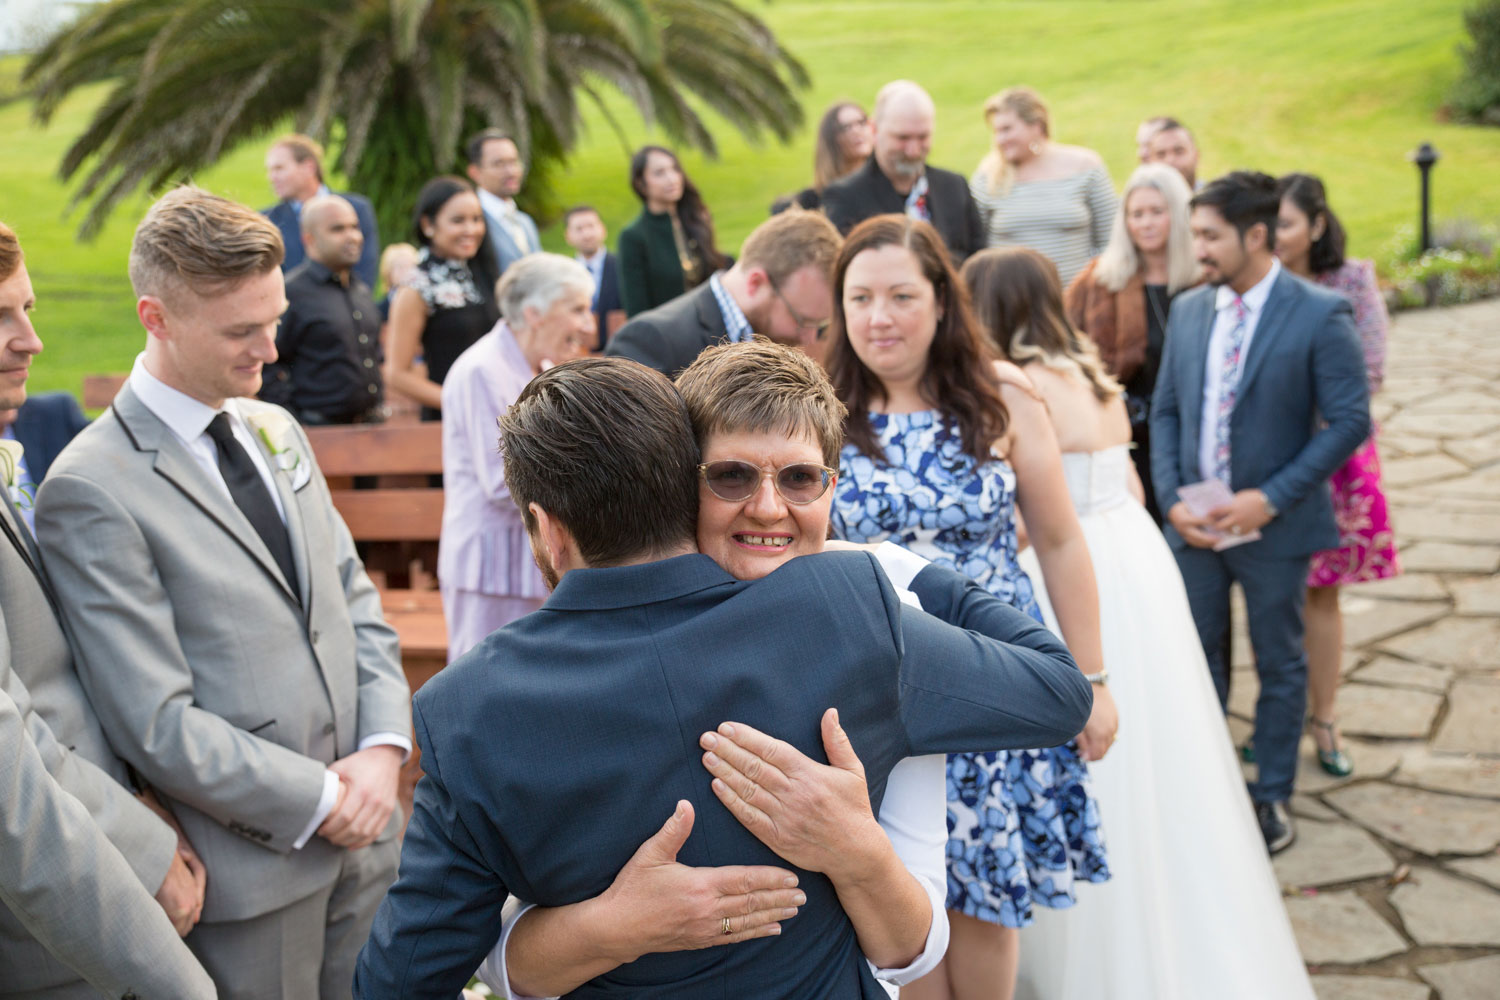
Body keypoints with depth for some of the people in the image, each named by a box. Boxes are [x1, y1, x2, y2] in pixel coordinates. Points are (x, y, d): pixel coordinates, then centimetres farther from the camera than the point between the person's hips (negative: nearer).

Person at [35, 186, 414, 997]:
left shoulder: (277, 431, 8)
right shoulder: (91, 490, -16)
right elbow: (156, 727, -19)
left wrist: (383, 748, -4)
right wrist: (322, 798, -13)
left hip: (362, 837, 6)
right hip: (250, 872, -6)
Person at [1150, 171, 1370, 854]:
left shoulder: (1320, 315, -11)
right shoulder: (1188, 310, 4)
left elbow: (1349, 420, -13)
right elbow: (1166, 410, 7)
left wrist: (1270, 498, -18)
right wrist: (1173, 500, -6)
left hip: (1273, 525, -4)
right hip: (1195, 523, 4)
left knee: (1279, 666, 11)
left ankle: (1271, 799, 26)